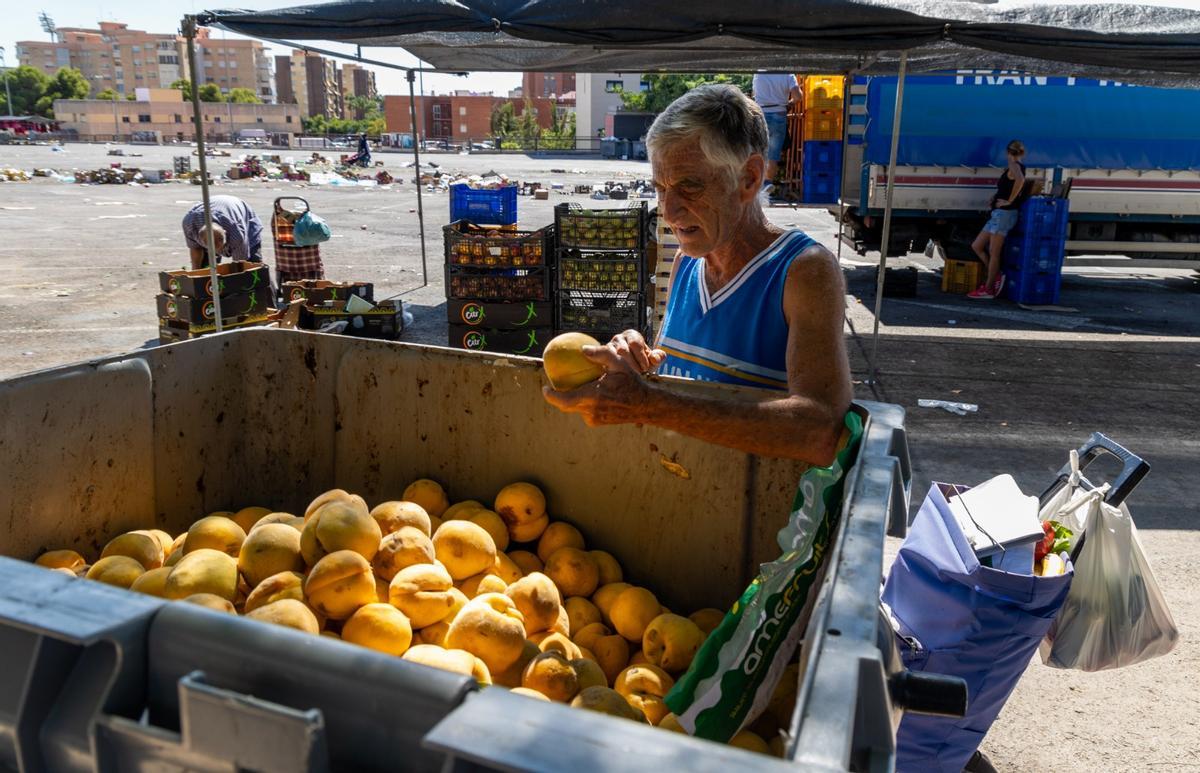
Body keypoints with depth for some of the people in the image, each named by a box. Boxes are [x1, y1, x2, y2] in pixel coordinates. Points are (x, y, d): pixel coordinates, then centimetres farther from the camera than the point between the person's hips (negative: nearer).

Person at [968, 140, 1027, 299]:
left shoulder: (1014, 166, -8)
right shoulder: (1010, 168, 18)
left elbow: (1020, 179, -29)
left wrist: (1010, 201, -21)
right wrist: (996, 197, 6)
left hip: (1004, 214, -9)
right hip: (998, 214, 9)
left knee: (994, 253, -5)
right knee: (976, 246, 11)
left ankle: (988, 290, -1)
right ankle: (995, 275, 13)